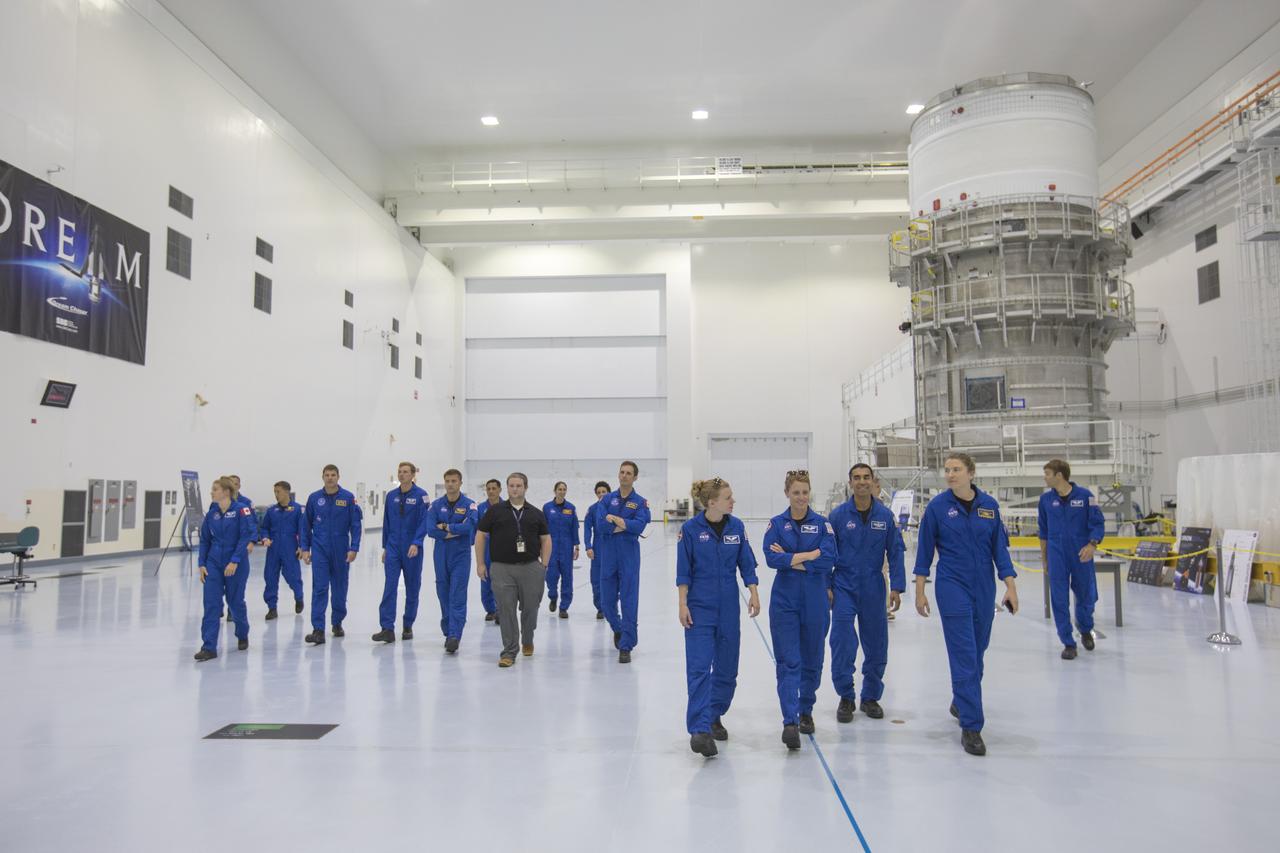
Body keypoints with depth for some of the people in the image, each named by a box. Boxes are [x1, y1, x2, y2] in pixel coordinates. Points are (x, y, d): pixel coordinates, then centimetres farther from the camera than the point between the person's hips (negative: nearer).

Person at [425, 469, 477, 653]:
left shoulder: (469, 504, -3)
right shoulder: (437, 505, 4)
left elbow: (469, 526, -20)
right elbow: (431, 530, -8)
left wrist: (446, 526, -11)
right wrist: (455, 532, -12)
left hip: (461, 556, -3)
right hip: (441, 555, 3)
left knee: (458, 597, -9)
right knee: (444, 595, 9)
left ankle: (455, 636, -13)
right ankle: (448, 633, 22)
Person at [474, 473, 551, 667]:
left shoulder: (536, 514, 7)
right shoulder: (495, 511, 3)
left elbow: (546, 539, 9)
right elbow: (480, 535, 5)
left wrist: (544, 565, 0)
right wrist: (480, 563, 0)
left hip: (531, 567, 1)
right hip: (502, 568, -1)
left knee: (530, 608, 9)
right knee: (506, 610, -2)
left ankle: (527, 641, 35)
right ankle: (509, 652, 5)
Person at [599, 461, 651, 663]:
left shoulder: (640, 502, 0)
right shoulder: (608, 499, 6)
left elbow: (639, 526, -16)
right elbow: (601, 525, -7)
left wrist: (613, 519, -13)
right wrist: (625, 524, -13)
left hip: (629, 557, -2)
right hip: (608, 555, 2)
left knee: (629, 601, -4)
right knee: (607, 600, 10)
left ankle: (625, 647, 2)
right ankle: (618, 628, 39)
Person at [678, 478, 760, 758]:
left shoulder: (736, 526, 1)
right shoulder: (690, 529, -9)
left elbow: (747, 564, 6)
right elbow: (683, 571, -5)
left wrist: (754, 595, -3)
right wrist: (683, 605, -9)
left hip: (728, 606, 4)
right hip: (699, 606, -4)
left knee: (727, 667, 11)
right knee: (699, 667, -10)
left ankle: (714, 717, 29)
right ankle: (699, 729, -12)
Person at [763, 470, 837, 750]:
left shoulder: (822, 524, 3)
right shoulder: (776, 524, 2)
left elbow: (829, 558, -11)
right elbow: (772, 558, -12)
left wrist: (790, 557, -14)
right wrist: (810, 556, -14)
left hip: (815, 601, 1)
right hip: (784, 600, -1)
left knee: (812, 661, 12)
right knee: (788, 662, -5)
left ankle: (806, 711, 31)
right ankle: (790, 722, -6)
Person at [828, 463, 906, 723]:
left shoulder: (885, 515, -2)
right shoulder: (838, 515, -5)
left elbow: (896, 553, 2)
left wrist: (897, 587, -4)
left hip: (873, 588, 2)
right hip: (844, 587, -2)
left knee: (876, 644, 9)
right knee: (842, 642, -8)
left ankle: (871, 697, 26)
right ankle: (845, 698, 7)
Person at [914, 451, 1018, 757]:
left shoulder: (989, 505, 1)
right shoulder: (937, 507, -6)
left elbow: (999, 547, 5)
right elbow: (924, 549, -1)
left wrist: (1010, 586, 0)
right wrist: (920, 591, -2)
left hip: (984, 588, 4)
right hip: (952, 587, -4)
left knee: (977, 652, 16)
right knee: (964, 657, -7)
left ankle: (961, 702, 39)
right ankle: (970, 726, -2)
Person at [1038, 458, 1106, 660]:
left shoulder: (1084, 495, -6)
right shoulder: (1046, 499, 2)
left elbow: (1098, 523, -3)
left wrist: (1092, 545, -18)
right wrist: (1043, 556, 14)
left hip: (1081, 555, -1)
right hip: (1057, 556, 1)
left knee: (1086, 596, 11)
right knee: (1060, 601, -1)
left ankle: (1086, 631, 40)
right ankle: (1068, 644, 10)